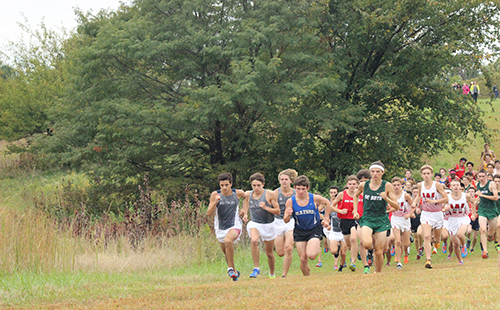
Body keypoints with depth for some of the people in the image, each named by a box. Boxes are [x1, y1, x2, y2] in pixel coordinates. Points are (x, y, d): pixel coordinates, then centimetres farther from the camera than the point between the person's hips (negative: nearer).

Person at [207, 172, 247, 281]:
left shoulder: (238, 193, -5)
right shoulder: (215, 195, -7)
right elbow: (209, 213, -11)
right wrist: (215, 202, -26)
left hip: (234, 226, -3)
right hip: (220, 229, 3)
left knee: (228, 241, -33)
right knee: (226, 253, 15)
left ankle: (230, 268, -21)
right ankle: (234, 272, 40)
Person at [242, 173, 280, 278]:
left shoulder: (270, 194, -11)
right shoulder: (248, 194, -2)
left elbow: (277, 211, -8)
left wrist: (266, 207, -23)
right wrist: (245, 214, 9)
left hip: (268, 226, 0)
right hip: (254, 224, 0)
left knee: (269, 253, 10)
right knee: (254, 240, -33)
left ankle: (272, 274, 35)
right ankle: (256, 268, -26)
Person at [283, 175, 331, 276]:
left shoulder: (315, 198, -12)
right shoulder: (290, 201, -9)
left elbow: (327, 203, 9)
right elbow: (285, 221, -3)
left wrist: (326, 218, 7)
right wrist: (288, 215, -26)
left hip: (314, 230, -2)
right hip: (299, 232, 2)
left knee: (311, 255, -22)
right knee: (303, 259, 0)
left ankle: (318, 247, 12)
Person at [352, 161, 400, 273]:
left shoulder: (387, 186, -5)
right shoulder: (363, 185, 1)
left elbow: (397, 207, -6)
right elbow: (356, 196, 24)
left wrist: (386, 198, -22)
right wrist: (355, 211, 14)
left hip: (381, 220, 0)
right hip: (367, 219, 0)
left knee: (379, 252, -3)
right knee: (367, 244, -27)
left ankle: (378, 272, 20)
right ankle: (372, 240, 9)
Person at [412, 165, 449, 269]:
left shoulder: (437, 185, -13)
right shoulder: (421, 185, -2)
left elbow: (446, 198, -13)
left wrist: (433, 201, -25)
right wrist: (415, 202, 2)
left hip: (437, 214, -1)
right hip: (426, 214, 1)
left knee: (437, 238, 14)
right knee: (426, 236, -19)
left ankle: (436, 241, 53)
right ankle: (428, 260, -22)